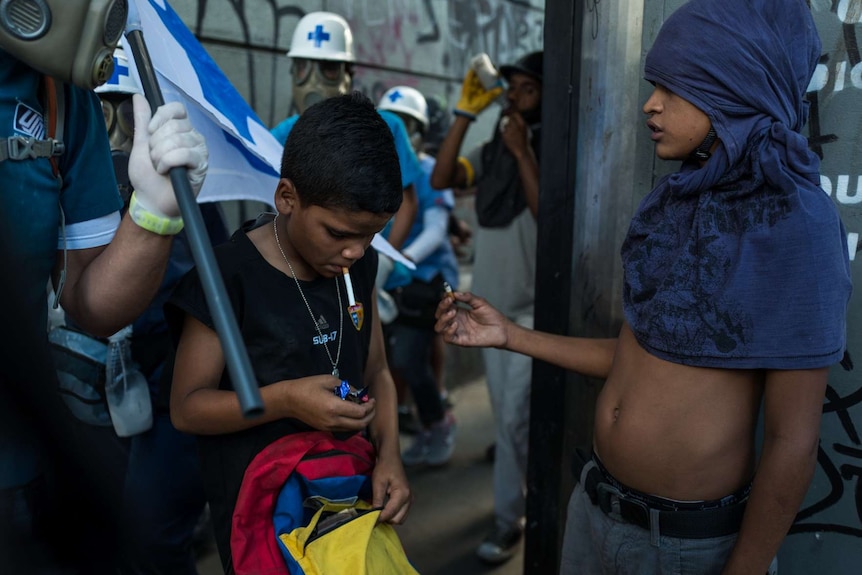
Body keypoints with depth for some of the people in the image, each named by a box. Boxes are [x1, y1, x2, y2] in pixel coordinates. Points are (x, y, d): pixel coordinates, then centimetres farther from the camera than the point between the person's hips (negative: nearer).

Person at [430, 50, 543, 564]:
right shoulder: (491, 152, 7)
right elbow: (441, 179, -7)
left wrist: (523, 152, -20)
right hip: (492, 303, 6)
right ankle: (531, 495, 36)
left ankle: (510, 518, 12)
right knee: (507, 417, 16)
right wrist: (465, 112, -8)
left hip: (537, 307, -6)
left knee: (516, 417, -7)